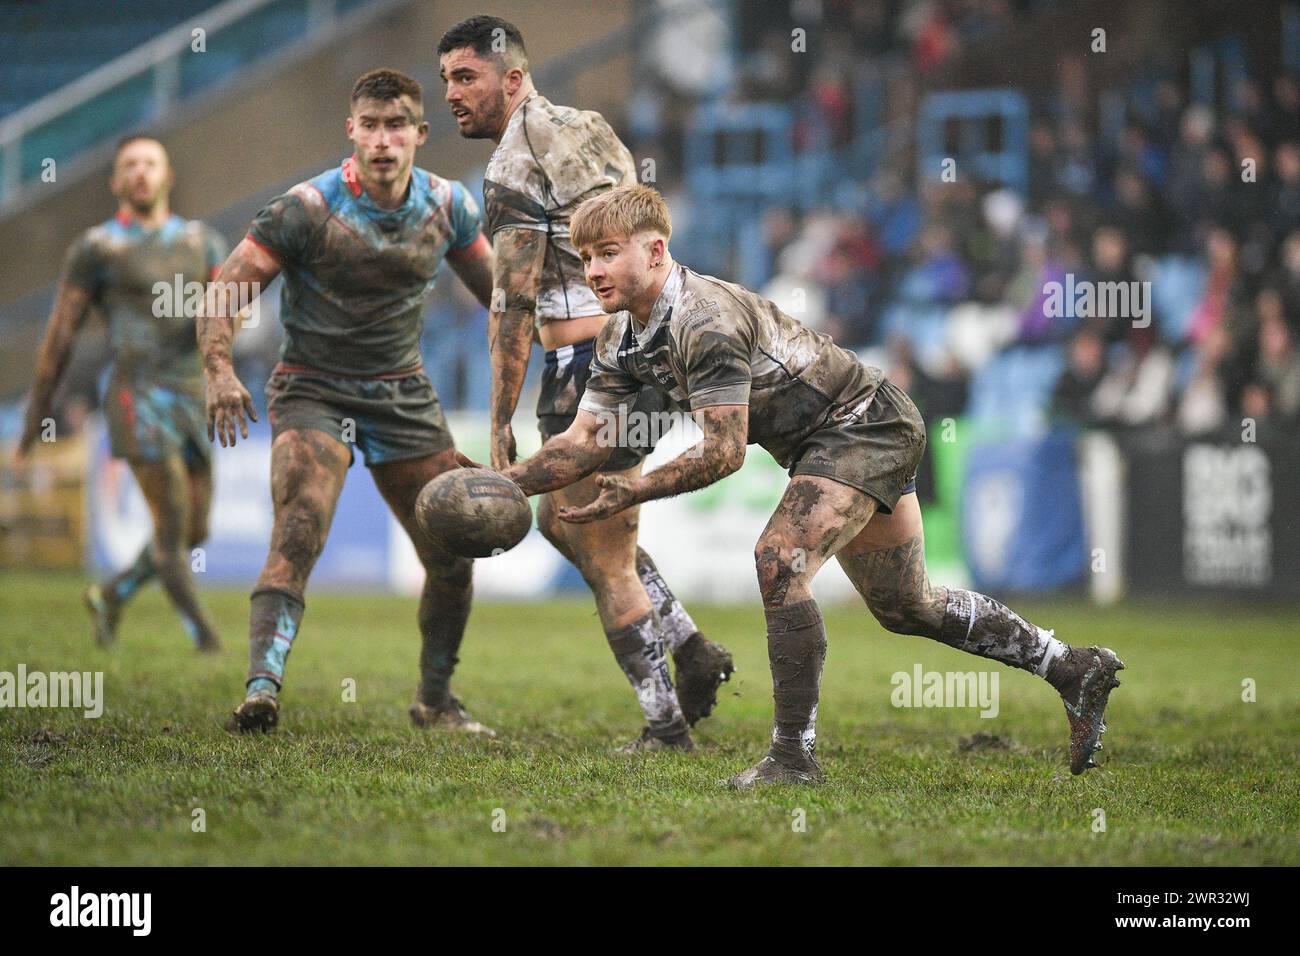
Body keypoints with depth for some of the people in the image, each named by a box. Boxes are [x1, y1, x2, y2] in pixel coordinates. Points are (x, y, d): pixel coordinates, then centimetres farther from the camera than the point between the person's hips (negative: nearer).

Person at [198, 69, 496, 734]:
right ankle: (262, 685, -31)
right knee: (298, 536, -26)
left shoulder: (448, 205, -1)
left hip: (404, 393, 5)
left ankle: (435, 700, 20)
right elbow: (227, 287, -14)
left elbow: (494, 286, 16)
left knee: (453, 554, 2)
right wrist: (220, 372, -29)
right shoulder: (308, 208, -16)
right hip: (313, 391, -4)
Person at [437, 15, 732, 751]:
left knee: (608, 564, 0)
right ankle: (692, 650, 21)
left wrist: (502, 424, -15)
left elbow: (514, 308, -17)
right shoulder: (584, 125, 15)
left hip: (595, 356, -10)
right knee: (562, 518, 23)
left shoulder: (517, 165, -13)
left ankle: (667, 724, 5)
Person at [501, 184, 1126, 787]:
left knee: (779, 562, -26)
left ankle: (794, 755, -20)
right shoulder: (622, 340, -1)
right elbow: (584, 442, -2)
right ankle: (1075, 669, 30)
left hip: (864, 425, -10)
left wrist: (634, 493, -36)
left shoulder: (706, 321, -30)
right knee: (905, 609, 16)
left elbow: (723, 452, -31)